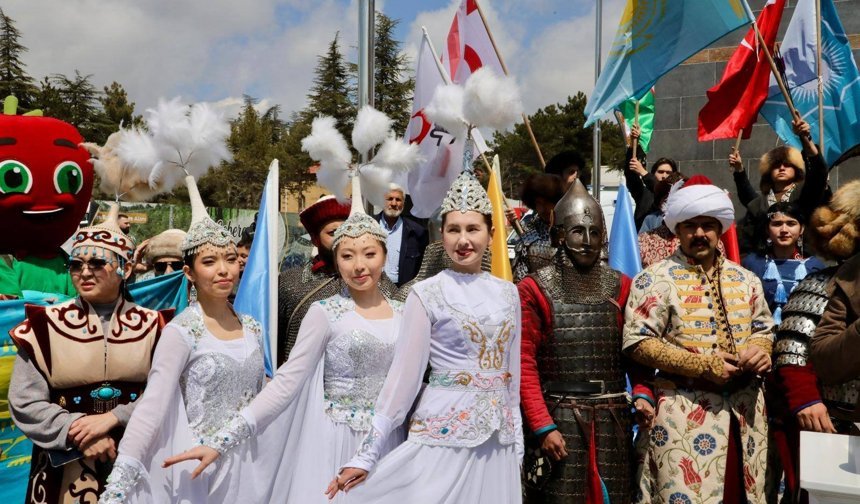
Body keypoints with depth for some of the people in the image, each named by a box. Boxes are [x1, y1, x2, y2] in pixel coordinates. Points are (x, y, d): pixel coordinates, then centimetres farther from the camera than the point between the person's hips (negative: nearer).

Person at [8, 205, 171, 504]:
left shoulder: (153, 326, -1)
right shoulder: (45, 326, -3)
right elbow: (24, 403, -5)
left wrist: (113, 418, -19)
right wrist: (78, 433, -16)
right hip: (67, 468, 0)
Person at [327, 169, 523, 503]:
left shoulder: (507, 293, 6)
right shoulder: (427, 294, -7)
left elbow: (512, 373, 12)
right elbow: (404, 375, -8)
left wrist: (516, 439, 15)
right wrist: (367, 455, -10)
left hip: (498, 443, 4)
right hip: (442, 436, -4)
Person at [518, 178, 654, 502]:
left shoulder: (621, 286, 8)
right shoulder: (535, 289, -4)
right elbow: (524, 364, -7)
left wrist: (642, 393, -5)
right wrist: (542, 426, -13)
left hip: (613, 420, 3)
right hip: (557, 420, -3)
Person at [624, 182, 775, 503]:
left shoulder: (744, 279, 11)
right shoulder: (657, 280, -7)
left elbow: (763, 328, 19)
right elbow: (638, 343, -13)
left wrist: (760, 349, -6)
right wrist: (703, 365, -18)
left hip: (745, 410, 6)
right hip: (685, 412, -5)